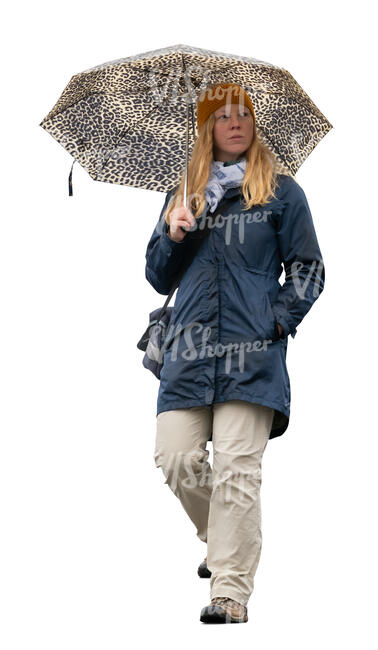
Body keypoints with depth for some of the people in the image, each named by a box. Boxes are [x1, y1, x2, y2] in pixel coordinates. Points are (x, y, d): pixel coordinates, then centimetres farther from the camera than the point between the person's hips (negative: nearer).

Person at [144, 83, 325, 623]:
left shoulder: (280, 191, 9)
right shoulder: (182, 195, 19)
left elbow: (308, 268, 8)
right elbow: (159, 278, 21)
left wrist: (280, 318, -6)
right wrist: (172, 238, 2)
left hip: (251, 350, -4)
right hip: (190, 348, 4)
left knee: (236, 469, -10)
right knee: (176, 459, -4)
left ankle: (231, 592, -5)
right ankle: (221, 539, 25)